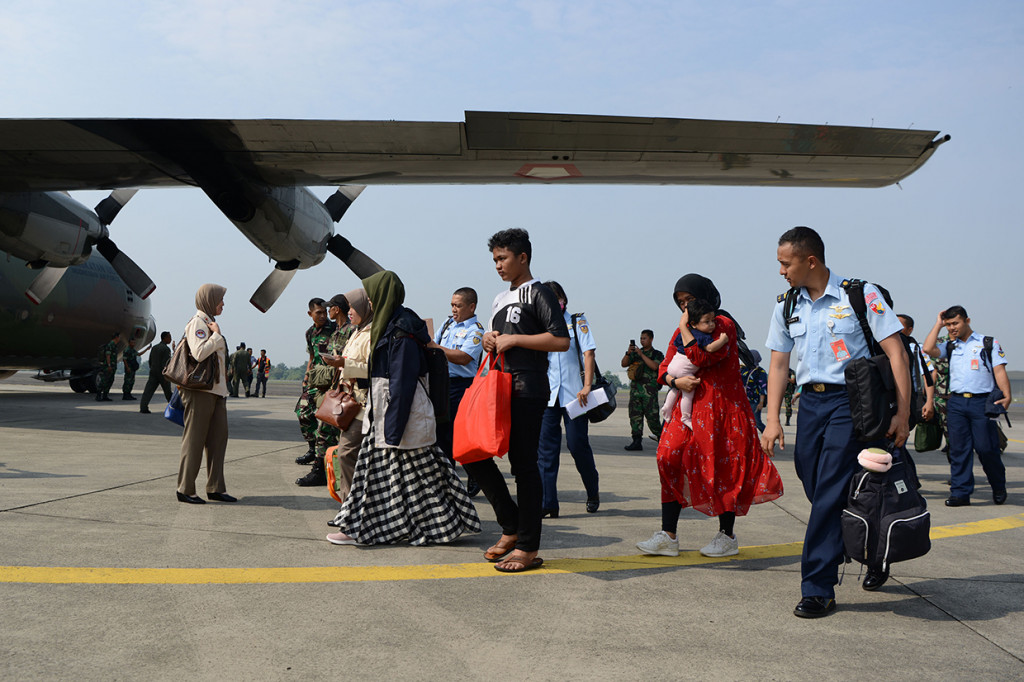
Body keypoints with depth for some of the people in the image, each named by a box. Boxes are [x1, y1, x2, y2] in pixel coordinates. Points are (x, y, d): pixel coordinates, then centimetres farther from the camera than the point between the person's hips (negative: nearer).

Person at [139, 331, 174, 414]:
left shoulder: (154, 348, 13)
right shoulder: (166, 349, -11)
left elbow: (150, 361, 17)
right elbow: (166, 363, -18)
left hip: (153, 372, 6)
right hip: (162, 373, -6)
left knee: (149, 389, -4)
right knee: (167, 391, 9)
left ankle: (143, 407, -16)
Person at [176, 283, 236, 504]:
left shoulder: (210, 322, 20)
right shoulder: (197, 322, -10)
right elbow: (199, 353, -24)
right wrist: (216, 335, -14)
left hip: (216, 390, 9)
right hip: (200, 389, -9)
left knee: (218, 437, 8)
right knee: (194, 439, -4)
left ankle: (215, 488, 14)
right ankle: (185, 490, 3)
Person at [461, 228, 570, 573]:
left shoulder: (539, 293, -5)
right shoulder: (500, 299, 20)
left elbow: (561, 340, -16)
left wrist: (513, 339, -15)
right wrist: (489, 341, 7)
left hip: (527, 391, -9)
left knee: (523, 463, -6)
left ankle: (528, 547, 2)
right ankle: (511, 526, 15)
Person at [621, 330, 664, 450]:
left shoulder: (657, 354, 4)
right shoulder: (635, 353, 17)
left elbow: (654, 366, -14)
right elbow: (624, 364, 10)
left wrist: (642, 354, -14)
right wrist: (628, 353, -7)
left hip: (650, 390, -4)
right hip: (635, 388, 5)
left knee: (652, 416, -6)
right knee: (635, 415, -1)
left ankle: (661, 438, 11)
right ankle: (637, 441, 0)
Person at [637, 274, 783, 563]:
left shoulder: (723, 324, -6)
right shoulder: (684, 330, 17)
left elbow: (699, 358, -20)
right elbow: (664, 368, 13)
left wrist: (686, 328, -9)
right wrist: (676, 381, -8)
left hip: (721, 408, -7)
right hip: (688, 407, 7)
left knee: (722, 469, -1)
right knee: (670, 461, -2)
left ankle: (727, 536, 13)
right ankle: (668, 535, 2)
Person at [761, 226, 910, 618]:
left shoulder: (861, 295, -7)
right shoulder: (787, 306, 9)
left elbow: (895, 352, -8)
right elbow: (778, 364, 11)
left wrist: (902, 413, -13)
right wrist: (772, 420, 2)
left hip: (852, 400, -6)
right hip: (810, 401, 6)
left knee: (831, 491, -11)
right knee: (816, 488, 9)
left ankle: (818, 589, -5)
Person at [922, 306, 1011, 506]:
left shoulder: (988, 343, 8)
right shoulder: (949, 347, 16)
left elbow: (999, 371, 2)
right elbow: (928, 349, -2)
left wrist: (1006, 396, -11)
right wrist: (938, 324, 7)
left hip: (982, 401, -3)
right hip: (956, 402, 3)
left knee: (986, 448, -4)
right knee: (959, 449, 1)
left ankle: (999, 487, 19)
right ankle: (960, 492, 6)